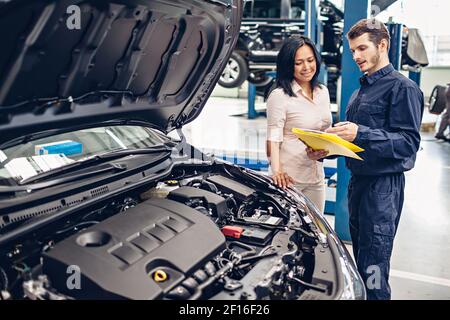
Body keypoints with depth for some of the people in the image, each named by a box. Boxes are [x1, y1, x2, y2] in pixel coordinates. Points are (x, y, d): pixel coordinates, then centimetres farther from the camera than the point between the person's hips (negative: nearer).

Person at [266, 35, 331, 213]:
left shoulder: (323, 92, 11)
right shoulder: (280, 96, -11)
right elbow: (273, 139, -15)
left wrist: (319, 152, -1)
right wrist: (277, 171, -28)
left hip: (316, 177, 6)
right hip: (289, 178, -6)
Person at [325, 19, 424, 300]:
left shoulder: (402, 87, -9)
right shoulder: (361, 91, 18)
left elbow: (409, 142, -17)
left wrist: (361, 134, -27)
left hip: (384, 184, -9)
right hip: (358, 180, 9)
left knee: (373, 267, -5)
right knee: (360, 257, 18)